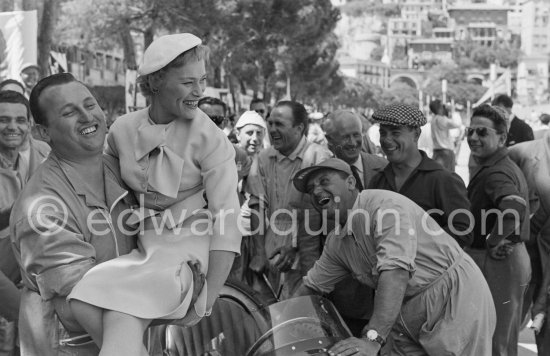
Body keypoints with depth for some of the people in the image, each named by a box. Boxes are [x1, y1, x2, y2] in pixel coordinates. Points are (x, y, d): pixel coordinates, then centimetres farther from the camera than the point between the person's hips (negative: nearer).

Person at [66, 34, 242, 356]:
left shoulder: (210, 139, -8)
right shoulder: (123, 130, 5)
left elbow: (227, 221, -13)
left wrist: (205, 304, -19)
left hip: (190, 249, -5)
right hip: (147, 249, 5)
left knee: (122, 313, -31)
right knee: (83, 302, -22)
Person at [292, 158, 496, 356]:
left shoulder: (385, 205, -21)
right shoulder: (336, 243, 5)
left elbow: (396, 271, -31)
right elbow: (313, 285, 19)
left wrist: (373, 339, -37)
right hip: (410, 318, 7)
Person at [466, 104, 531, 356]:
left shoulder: (494, 172, -20)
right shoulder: (508, 166, 13)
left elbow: (514, 205, -40)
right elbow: (532, 201, 26)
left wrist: (493, 241, -27)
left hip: (496, 262, -10)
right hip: (514, 257, 10)